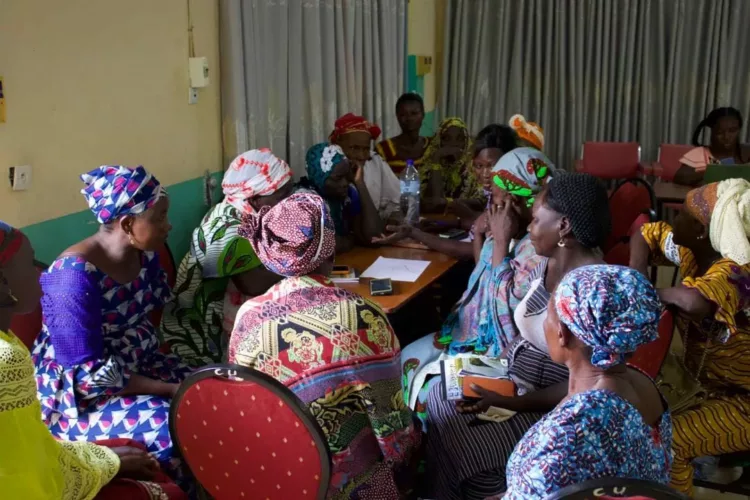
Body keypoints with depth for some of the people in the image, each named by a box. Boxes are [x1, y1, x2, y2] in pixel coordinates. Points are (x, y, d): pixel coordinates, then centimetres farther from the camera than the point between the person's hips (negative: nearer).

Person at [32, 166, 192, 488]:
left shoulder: (144, 254, -2)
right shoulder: (75, 275, -25)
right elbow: (88, 372, -24)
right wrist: (168, 389, -24)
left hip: (140, 365, 7)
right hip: (79, 393, -7)